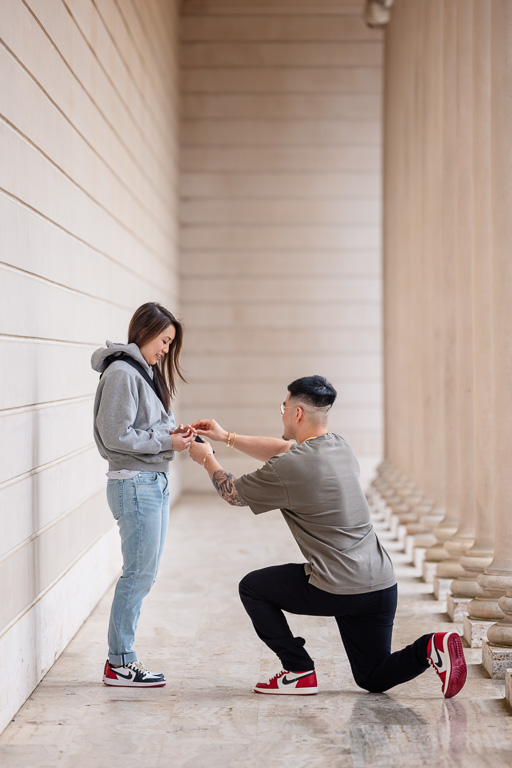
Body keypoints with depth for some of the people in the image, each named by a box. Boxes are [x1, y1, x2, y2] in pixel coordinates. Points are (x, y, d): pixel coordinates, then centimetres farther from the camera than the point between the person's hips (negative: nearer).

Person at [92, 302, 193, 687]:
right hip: (135, 484, -10)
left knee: (144, 573, 11)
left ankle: (122, 654, 18)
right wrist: (166, 442, -14)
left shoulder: (146, 372, 17)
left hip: (155, 482, 10)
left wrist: (173, 432, 2)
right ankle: (119, 664, 4)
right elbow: (116, 435, -18)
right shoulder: (122, 373, -13)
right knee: (140, 573, -5)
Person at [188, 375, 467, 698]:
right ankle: (430, 647, -6)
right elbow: (283, 449, 26)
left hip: (338, 591, -8)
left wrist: (207, 459, 20)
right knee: (374, 679, 20)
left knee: (252, 587, 15)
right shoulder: (339, 446, 8)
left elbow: (233, 494, 2)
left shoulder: (290, 468, -15)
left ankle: (300, 672, 11)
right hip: (382, 584, 8)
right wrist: (227, 437, 29)